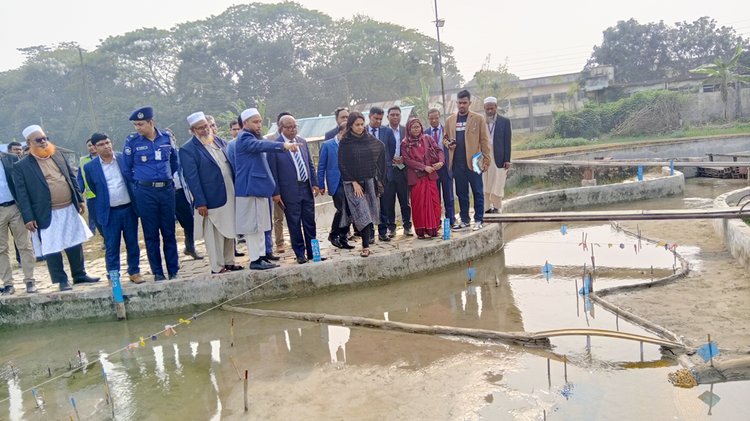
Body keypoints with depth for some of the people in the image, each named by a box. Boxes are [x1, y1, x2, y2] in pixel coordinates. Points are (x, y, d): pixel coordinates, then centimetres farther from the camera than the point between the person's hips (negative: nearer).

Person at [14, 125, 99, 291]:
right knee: (52, 250, 2)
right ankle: (62, 280, 15)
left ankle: (80, 275, 26)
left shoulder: (58, 155, 9)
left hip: (70, 209, 5)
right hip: (48, 215, -4)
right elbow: (22, 194, -8)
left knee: (75, 245, 13)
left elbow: (72, 178, 14)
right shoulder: (21, 166, -6)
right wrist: (28, 218, -13)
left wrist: (80, 199, 10)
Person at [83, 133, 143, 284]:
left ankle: (134, 272, 20)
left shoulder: (124, 158, 1)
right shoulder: (90, 167, -2)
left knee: (132, 243, 9)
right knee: (111, 247, 3)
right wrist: (105, 200, 9)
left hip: (129, 208, 1)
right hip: (109, 212, -1)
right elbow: (94, 189, 10)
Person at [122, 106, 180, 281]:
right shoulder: (132, 141, -3)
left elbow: (174, 161, 17)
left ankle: (173, 271, 14)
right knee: (151, 234, 4)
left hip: (167, 189, 2)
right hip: (145, 193, -2)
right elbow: (127, 169, 5)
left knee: (169, 232, 6)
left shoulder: (166, 138, 2)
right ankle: (157, 273, 12)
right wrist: (139, 183, 8)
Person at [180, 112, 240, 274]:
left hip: (230, 196, 7)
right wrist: (200, 202, -17)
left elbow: (231, 165, 16)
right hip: (212, 200, -6)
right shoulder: (188, 150, -10)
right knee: (214, 235, 2)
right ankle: (217, 267, 13)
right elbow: (191, 177, -13)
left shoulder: (220, 141, 9)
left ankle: (229, 262, 27)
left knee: (229, 231, 15)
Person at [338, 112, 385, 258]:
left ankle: (367, 242, 13)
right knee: (362, 214, -12)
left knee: (370, 213, 3)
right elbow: (342, 165, -5)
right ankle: (366, 246, -11)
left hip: (370, 181, 4)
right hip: (353, 183, -4)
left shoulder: (371, 141, 7)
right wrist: (354, 182, -11)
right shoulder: (345, 143, -3)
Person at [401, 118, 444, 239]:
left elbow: (439, 150, 5)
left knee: (433, 202, 1)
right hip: (415, 177, -2)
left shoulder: (428, 139, 9)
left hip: (430, 175, 2)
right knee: (418, 204, -2)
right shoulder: (405, 144, 2)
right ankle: (420, 231, 5)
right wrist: (424, 167, -14)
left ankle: (433, 229, 11)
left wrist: (441, 161, -16)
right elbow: (407, 160, -7)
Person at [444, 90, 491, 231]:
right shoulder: (450, 120, 11)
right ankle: (464, 220, 18)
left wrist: (486, 160, -8)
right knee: (461, 193, 10)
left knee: (478, 192, 1)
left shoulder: (478, 119, 1)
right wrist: (448, 144, -4)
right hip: (457, 163, 3)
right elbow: (445, 138, 20)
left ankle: (478, 220, 8)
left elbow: (484, 140, -1)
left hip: (473, 161, -3)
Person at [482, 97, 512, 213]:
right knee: (485, 185, 2)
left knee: (497, 185, 1)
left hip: (499, 158, -1)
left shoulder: (504, 121, 3)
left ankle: (496, 207, 12)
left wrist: (507, 160, -4)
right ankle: (487, 207, 8)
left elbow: (507, 142, 1)